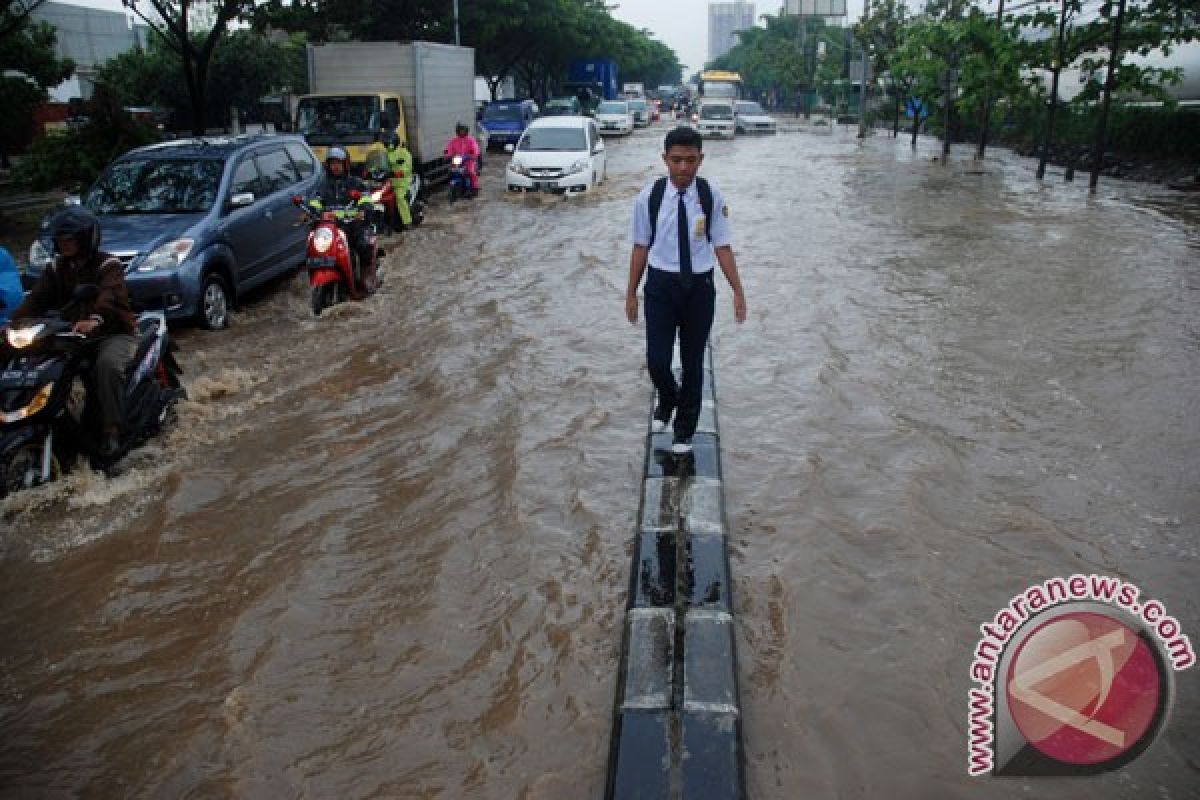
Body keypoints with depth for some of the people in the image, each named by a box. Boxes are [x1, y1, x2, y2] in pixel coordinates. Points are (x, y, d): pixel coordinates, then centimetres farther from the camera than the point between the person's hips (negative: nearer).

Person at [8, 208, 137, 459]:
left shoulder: (108, 265, -7)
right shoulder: (57, 268, 13)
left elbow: (109, 297, -28)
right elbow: (37, 299, 3)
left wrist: (95, 319, -49)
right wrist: (15, 323, -16)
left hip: (114, 332, -6)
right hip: (72, 333, 6)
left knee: (108, 364, -37)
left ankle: (111, 430, -33)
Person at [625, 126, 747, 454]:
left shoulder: (712, 196, -9)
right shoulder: (649, 196, -8)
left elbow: (722, 246, -2)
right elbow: (641, 246, 0)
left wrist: (738, 292, -4)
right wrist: (631, 292, 4)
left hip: (699, 286, 0)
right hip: (661, 284, 0)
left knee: (693, 362, 12)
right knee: (657, 361, -3)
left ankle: (685, 429, 33)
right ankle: (667, 399, 35)